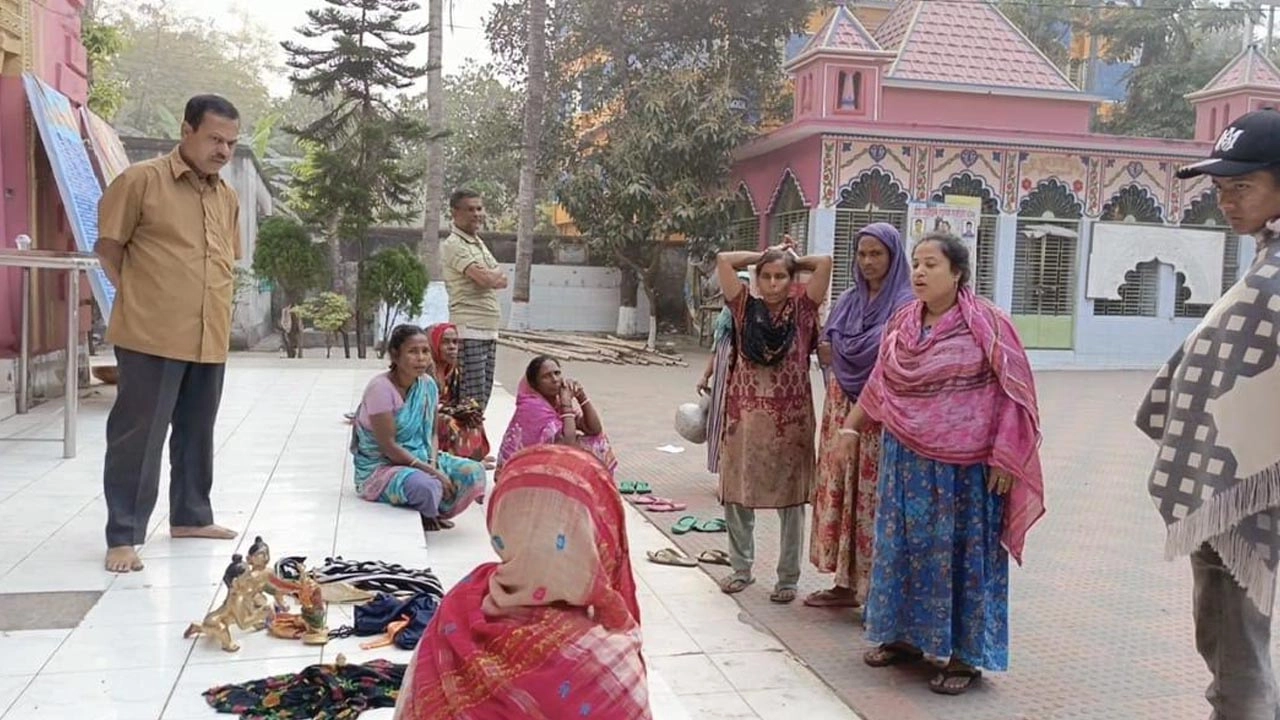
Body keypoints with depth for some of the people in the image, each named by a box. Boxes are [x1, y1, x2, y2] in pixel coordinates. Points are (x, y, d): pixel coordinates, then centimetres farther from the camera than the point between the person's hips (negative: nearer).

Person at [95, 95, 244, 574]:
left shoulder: (228, 197, 13)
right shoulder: (141, 180, -6)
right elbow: (109, 247, -2)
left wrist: (216, 312, 14)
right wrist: (141, 299, -1)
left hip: (210, 340, 6)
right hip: (152, 337, -6)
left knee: (196, 433, 16)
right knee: (138, 437, -2)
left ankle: (190, 516, 30)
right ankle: (123, 537, 6)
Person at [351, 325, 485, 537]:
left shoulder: (428, 384, 1)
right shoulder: (381, 388, -19)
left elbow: (431, 433, 7)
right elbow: (388, 447, -21)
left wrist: (434, 464, -14)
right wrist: (431, 471, -22)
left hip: (420, 458, 7)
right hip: (380, 466, -7)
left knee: (473, 471, -13)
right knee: (427, 486, -36)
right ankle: (422, 518, 0)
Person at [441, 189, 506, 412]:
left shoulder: (479, 243, 19)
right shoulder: (453, 245, -9)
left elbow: (502, 280, 14)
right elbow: (485, 279, -20)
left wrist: (489, 277, -7)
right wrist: (496, 274, 2)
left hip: (489, 329, 9)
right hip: (468, 329, -9)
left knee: (484, 395, 12)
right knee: (473, 399, -9)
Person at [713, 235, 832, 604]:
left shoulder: (802, 310, 0)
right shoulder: (746, 308, 4)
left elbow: (825, 262, -7)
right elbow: (723, 260, -1)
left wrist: (793, 259, 8)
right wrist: (764, 255, 6)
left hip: (790, 418, -2)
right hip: (745, 416, 2)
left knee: (790, 499, 6)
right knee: (736, 495, 9)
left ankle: (788, 577, 19)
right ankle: (741, 568, 26)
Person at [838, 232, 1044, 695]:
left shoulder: (986, 323, -10)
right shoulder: (901, 323, 6)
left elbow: (1013, 392, -10)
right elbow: (878, 384, 17)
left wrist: (1003, 457, -14)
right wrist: (850, 426, 17)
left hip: (966, 465, -5)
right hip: (906, 460, 5)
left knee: (962, 553, 4)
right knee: (903, 545, 13)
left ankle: (966, 655, 17)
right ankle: (904, 636, 30)